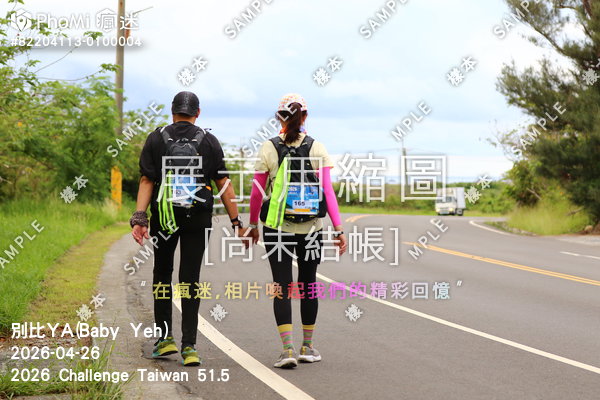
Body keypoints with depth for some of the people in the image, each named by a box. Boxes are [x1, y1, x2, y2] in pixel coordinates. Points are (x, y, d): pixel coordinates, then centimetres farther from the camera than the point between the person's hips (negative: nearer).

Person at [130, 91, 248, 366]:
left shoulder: (156, 139, 3)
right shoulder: (209, 141, 4)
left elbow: (146, 181, -6)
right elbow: (223, 184, 1)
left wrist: (139, 218, -9)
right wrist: (236, 222, 4)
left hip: (164, 217, 0)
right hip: (198, 219, 0)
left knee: (162, 273, 16)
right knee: (190, 279, 2)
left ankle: (165, 338, 14)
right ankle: (189, 346, -3)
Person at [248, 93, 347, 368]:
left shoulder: (268, 149, -5)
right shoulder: (317, 149, -3)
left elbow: (257, 193, -2)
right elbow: (328, 191, -6)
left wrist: (252, 225, 10)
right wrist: (338, 228, -3)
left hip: (277, 228, -1)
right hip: (311, 228, 1)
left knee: (282, 286, 1)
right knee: (308, 284, 15)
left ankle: (288, 348, -11)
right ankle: (307, 347, 23)